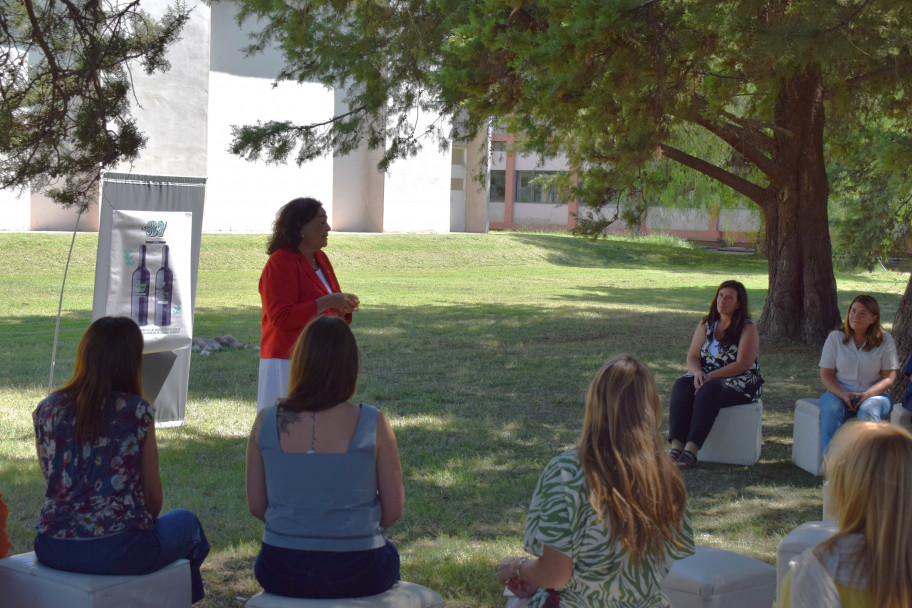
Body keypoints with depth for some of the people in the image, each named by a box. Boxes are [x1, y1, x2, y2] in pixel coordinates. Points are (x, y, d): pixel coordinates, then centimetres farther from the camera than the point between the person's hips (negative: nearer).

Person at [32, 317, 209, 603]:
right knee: (185, 522, 27)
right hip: (118, 552, -5)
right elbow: (153, 495, -3)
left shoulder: (47, 410, -1)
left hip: (52, 550, 5)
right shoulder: (137, 412, -11)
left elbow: (53, 480, 12)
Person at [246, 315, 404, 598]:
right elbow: (393, 509, -7)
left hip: (282, 574, 2)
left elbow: (256, 505, -1)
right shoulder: (374, 424, -13)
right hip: (356, 573, -2)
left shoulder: (266, 421, -9)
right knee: (387, 553, 33)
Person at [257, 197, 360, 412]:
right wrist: (327, 302, -22)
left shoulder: (320, 258, 14)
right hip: (288, 361, -8)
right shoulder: (280, 262, -12)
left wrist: (342, 308, 3)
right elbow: (280, 317, -21)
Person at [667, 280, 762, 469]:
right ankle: (676, 447, -39)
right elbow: (692, 356, 8)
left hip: (740, 384, -5)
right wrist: (698, 372, -16)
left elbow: (743, 364, -15)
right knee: (681, 387, -27)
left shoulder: (748, 328, -4)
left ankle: (691, 450, -43)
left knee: (708, 391, -36)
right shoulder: (706, 324, 12)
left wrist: (710, 376, -21)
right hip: (705, 378, 5)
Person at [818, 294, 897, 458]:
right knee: (831, 409, -33)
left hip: (874, 394, -1)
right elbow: (826, 375, 1)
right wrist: (843, 395, -18)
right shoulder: (835, 337, 4)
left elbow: (889, 378, -2)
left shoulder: (885, 340, 2)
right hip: (839, 392, 1)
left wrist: (866, 394, -20)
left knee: (868, 411, -36)